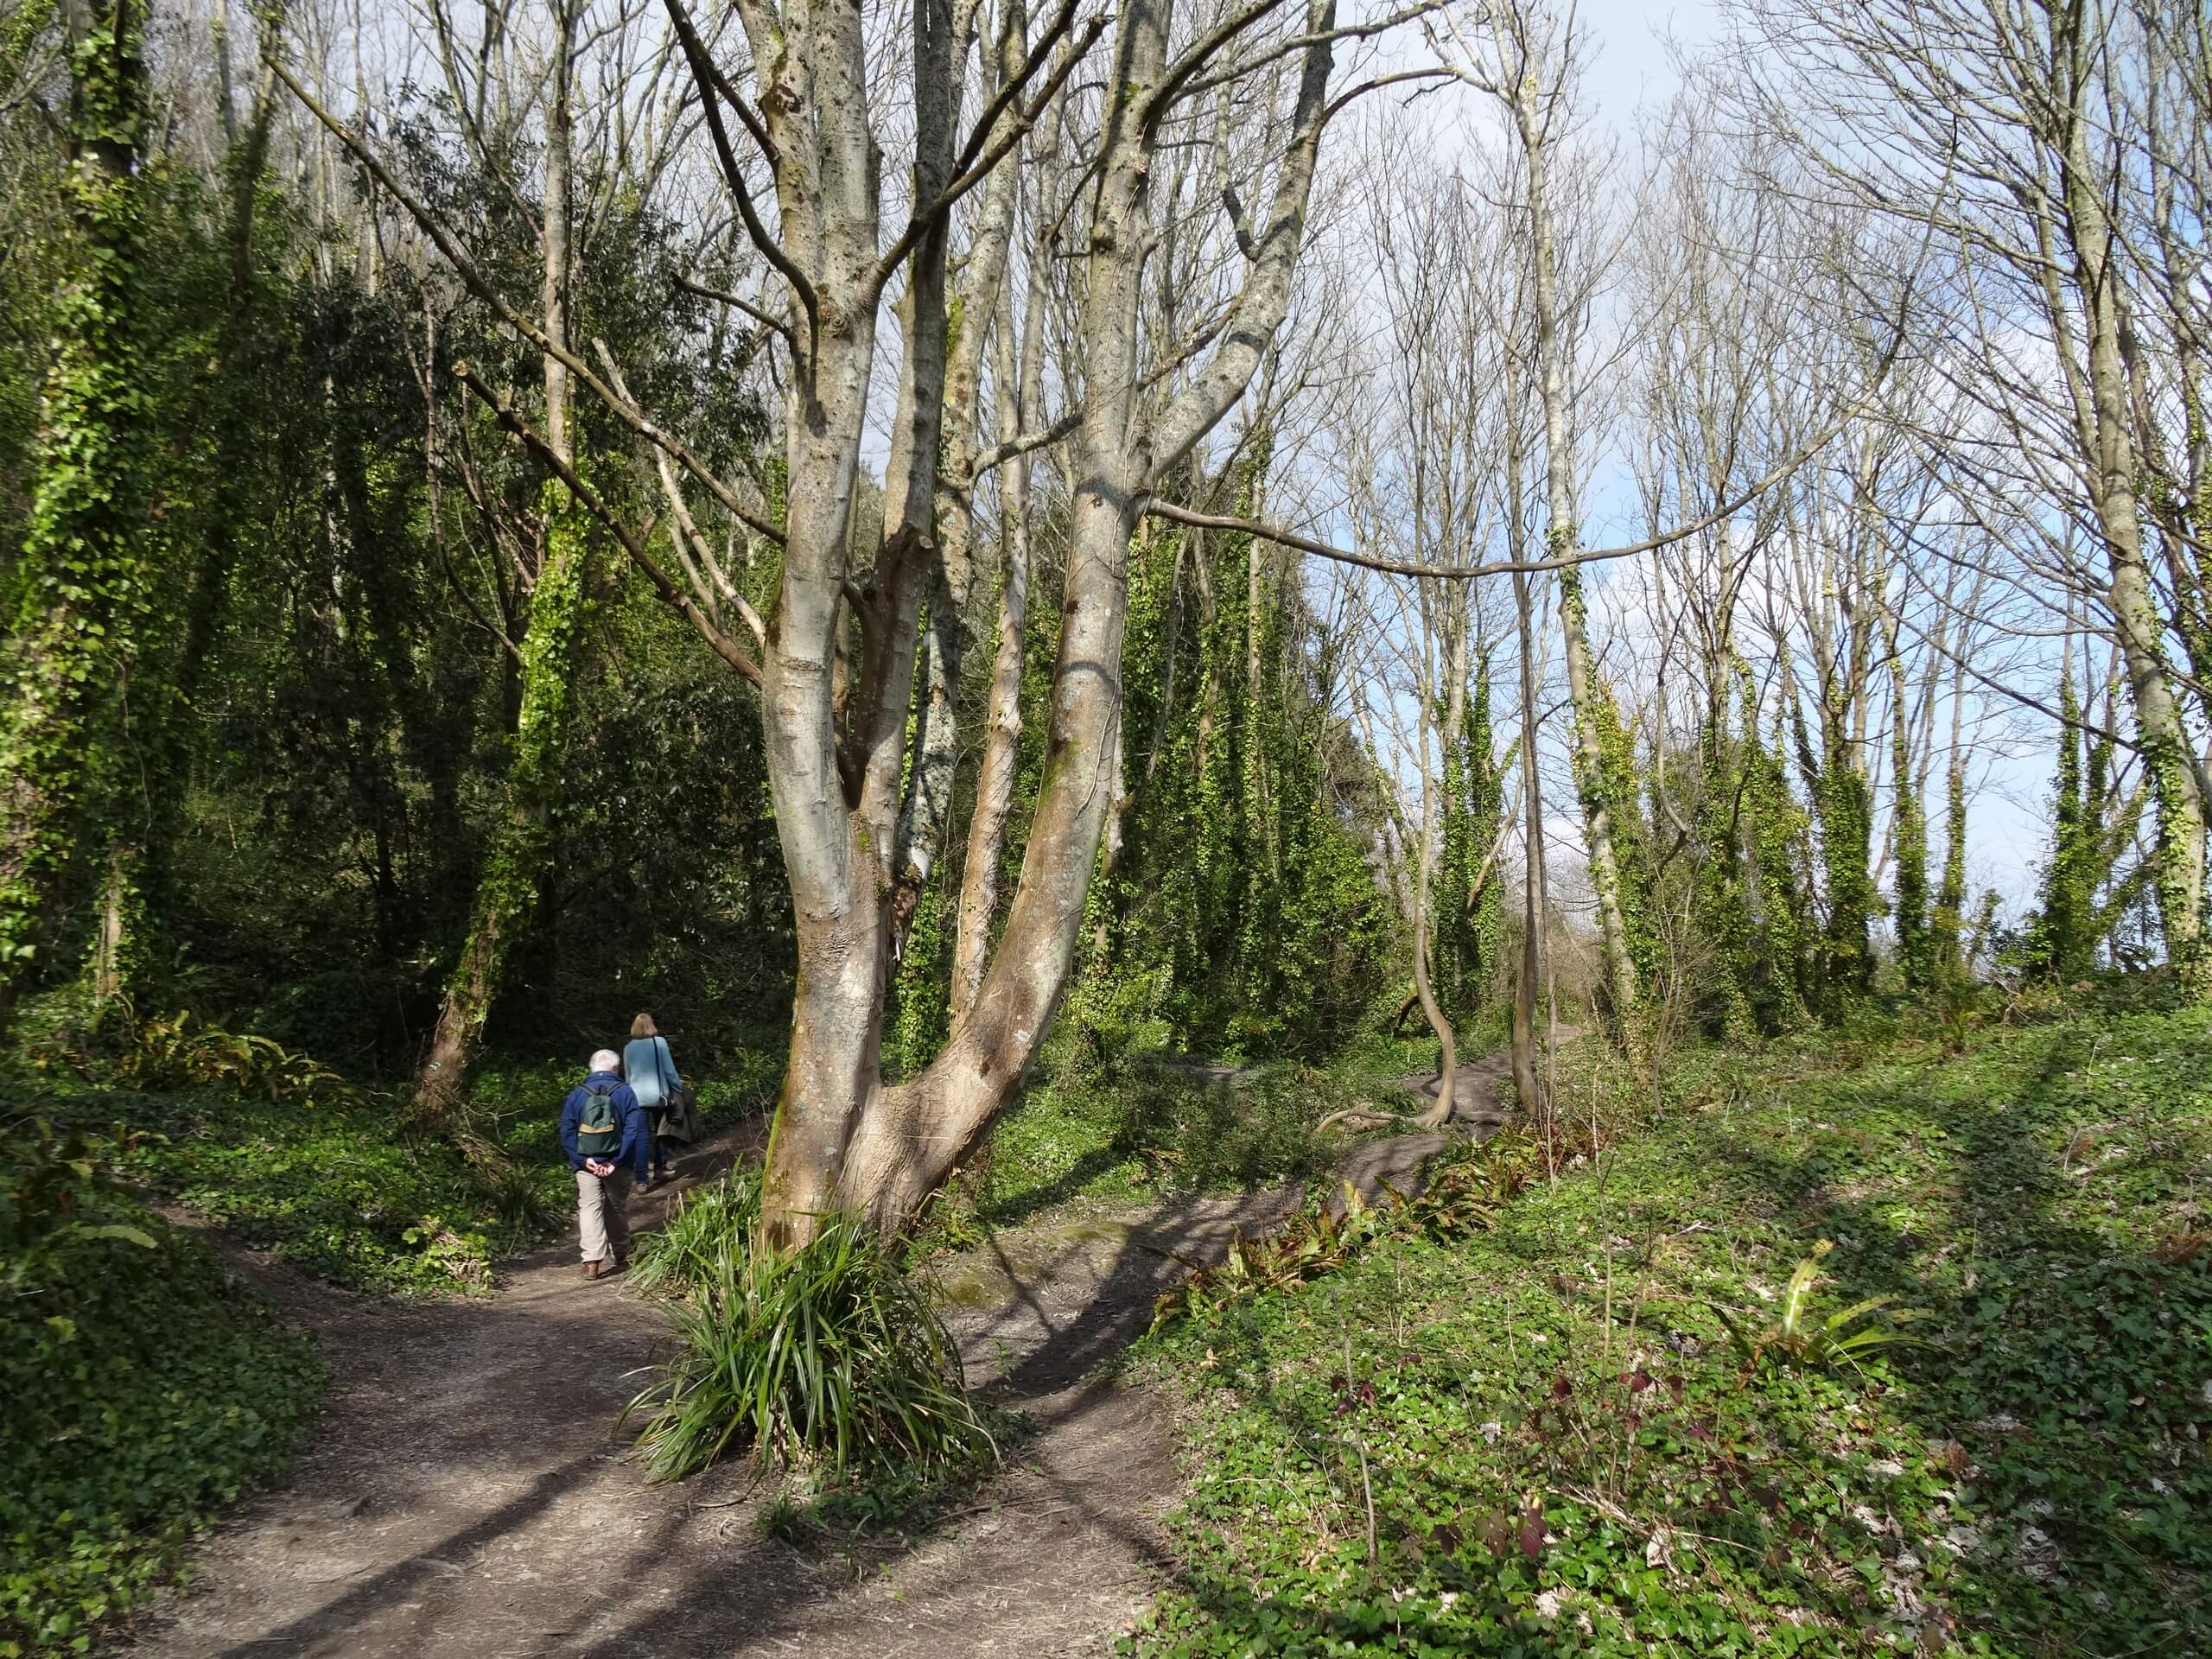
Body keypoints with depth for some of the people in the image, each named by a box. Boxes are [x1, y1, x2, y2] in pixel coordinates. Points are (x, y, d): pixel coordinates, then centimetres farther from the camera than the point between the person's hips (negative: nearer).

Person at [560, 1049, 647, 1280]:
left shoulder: (577, 1093, 3)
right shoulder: (624, 1092, -3)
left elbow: (567, 1130, -2)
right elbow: (636, 1130, -10)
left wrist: (582, 1159, -7)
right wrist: (616, 1161, -11)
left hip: (586, 1164, 0)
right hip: (617, 1164, 0)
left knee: (590, 1209, 1)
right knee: (617, 1209, 16)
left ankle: (592, 1262, -10)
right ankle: (620, 1256, 30)